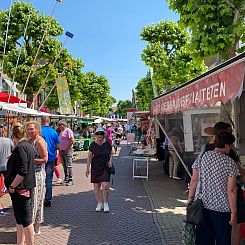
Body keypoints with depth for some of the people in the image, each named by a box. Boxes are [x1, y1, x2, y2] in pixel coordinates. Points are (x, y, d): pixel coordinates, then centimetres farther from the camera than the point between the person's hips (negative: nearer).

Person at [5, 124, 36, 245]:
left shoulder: (20, 147, -18)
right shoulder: (29, 146, 11)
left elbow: (22, 172, -25)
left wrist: (12, 186, -16)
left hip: (20, 189, -10)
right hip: (26, 187, 10)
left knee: (25, 220, 0)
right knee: (19, 219, 18)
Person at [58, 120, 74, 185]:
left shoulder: (68, 130, -8)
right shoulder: (61, 132, 19)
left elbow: (72, 141, -16)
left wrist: (67, 149, -14)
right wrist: (60, 149, 11)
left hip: (67, 151, -9)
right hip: (62, 151, 9)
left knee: (69, 165, -8)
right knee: (64, 166, 11)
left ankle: (70, 180, -5)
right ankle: (66, 179, 19)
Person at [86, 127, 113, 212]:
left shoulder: (107, 143, -2)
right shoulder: (93, 144, -4)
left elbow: (111, 153, 13)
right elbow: (89, 157, 0)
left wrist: (110, 160, -5)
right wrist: (88, 168, -5)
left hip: (105, 167, -1)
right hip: (95, 168, 1)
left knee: (105, 185, -10)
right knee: (96, 186, 6)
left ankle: (106, 203, 9)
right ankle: (99, 204, 23)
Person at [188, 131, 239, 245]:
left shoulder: (201, 157, -2)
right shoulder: (230, 163, -10)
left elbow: (194, 180, 0)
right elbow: (231, 190, -11)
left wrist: (190, 199, 10)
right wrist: (234, 212, -4)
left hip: (202, 205, 3)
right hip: (222, 207, -3)